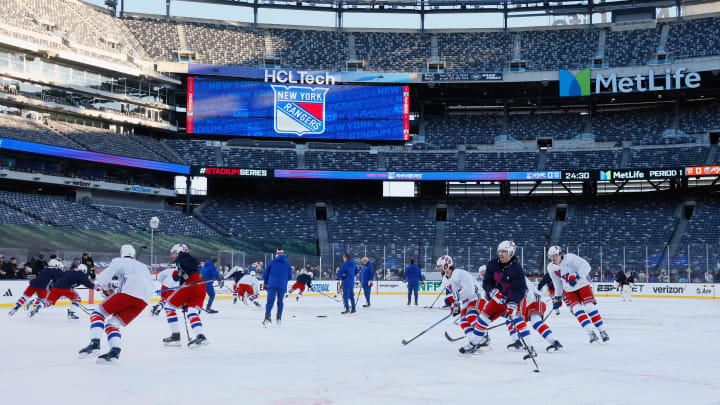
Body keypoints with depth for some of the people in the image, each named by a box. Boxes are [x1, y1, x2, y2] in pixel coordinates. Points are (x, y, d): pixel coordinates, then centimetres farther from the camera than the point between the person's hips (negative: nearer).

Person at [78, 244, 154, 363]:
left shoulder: (119, 261, 20)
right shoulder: (143, 266, 37)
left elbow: (102, 279, 7)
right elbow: (151, 286, 30)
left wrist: (106, 290, 28)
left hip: (128, 292, -5)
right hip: (144, 300, 6)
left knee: (99, 313, 8)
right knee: (112, 324, 11)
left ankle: (94, 343, -12)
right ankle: (115, 351, -14)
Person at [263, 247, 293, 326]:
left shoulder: (272, 262, 6)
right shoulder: (287, 264, 9)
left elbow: (265, 274, 8)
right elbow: (290, 277, 12)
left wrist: (266, 283, 23)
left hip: (272, 285, -1)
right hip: (282, 286, 1)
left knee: (270, 302, 0)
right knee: (280, 302, 16)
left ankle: (267, 317, -16)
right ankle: (279, 318, 12)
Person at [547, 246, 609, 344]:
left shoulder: (570, 258, -17)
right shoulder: (551, 267, 0)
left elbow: (585, 266, -25)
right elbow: (557, 284, 11)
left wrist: (576, 276, -37)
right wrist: (557, 298, 9)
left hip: (582, 285, -4)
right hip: (569, 290, 4)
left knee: (590, 307, -14)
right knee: (577, 309, -16)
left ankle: (602, 331, -3)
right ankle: (591, 333, -18)